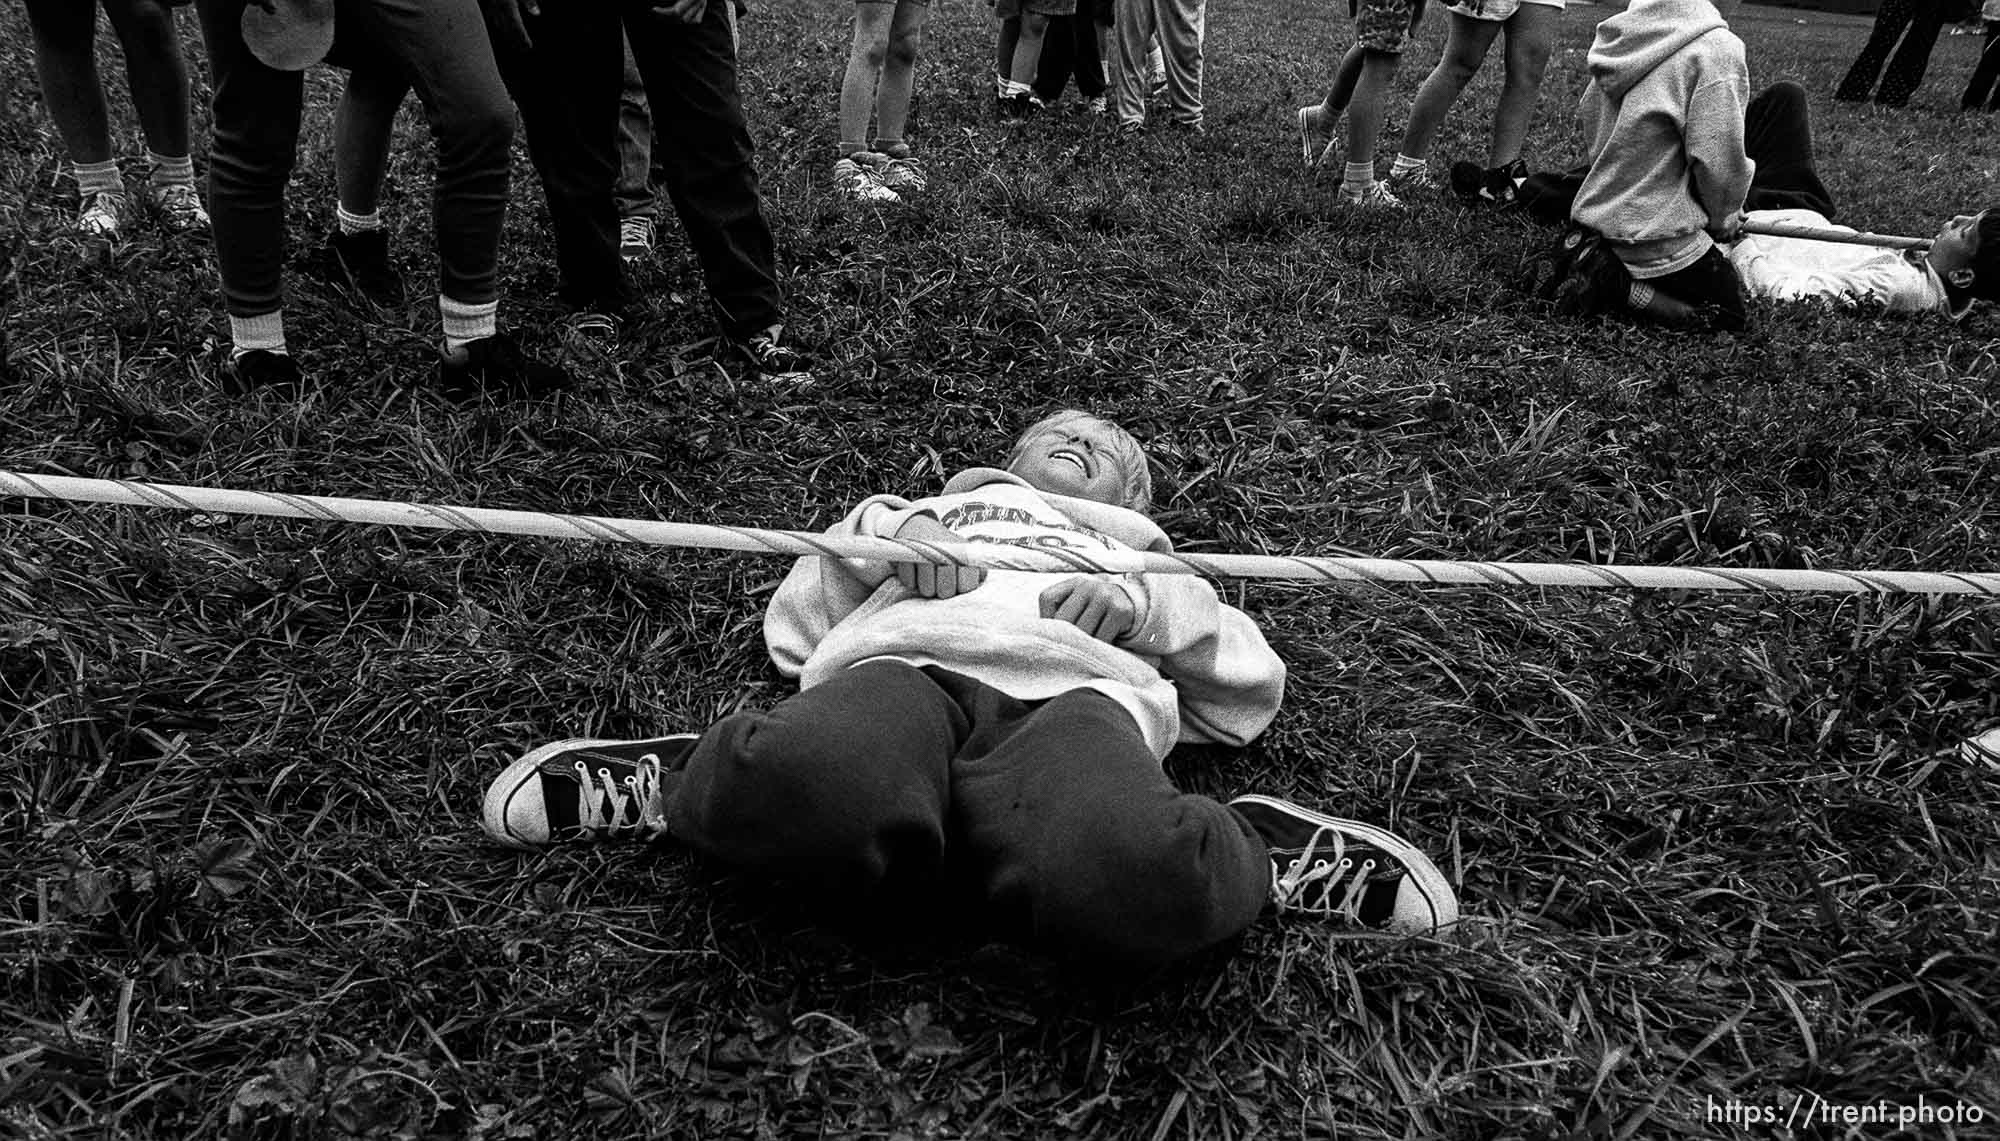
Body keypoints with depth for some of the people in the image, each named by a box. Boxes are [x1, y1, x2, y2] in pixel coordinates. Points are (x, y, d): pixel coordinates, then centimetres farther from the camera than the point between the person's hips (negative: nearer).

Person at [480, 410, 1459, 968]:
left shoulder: (1139, 553, 40)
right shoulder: (934, 511, 40)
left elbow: (1251, 696, 26)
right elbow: (792, 632, 29)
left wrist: (1148, 604, 9)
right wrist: (881, 527, 13)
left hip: (1077, 689, 0)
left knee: (1121, 884, -37)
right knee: (821, 802, -38)